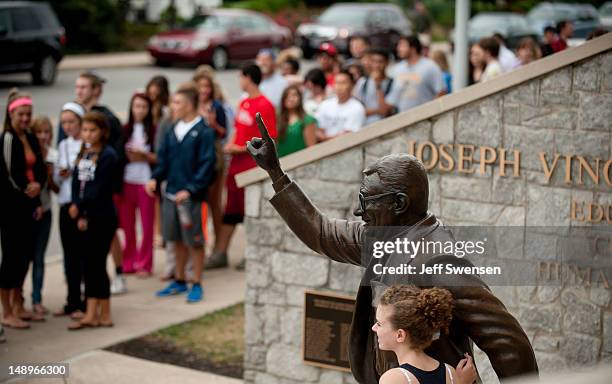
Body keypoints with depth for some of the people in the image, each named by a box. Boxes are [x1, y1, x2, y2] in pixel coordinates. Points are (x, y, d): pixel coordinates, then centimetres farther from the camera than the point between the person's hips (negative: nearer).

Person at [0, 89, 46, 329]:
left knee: (25, 255, 13)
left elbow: (40, 170, 12)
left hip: (27, 205, 8)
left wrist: (38, 185, -6)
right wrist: (26, 189, -4)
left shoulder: (31, 138, 11)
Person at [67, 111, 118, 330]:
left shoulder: (108, 156, -8)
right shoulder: (82, 155, 13)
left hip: (102, 218, -6)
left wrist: (79, 206, -10)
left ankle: (93, 314, 1)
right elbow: (76, 185, 6)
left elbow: (99, 188, -14)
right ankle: (93, 314, 8)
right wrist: (80, 216, -6)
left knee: (96, 265, -3)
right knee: (89, 265, 6)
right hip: (83, 217, 6)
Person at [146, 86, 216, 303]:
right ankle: (179, 281, 27)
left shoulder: (203, 132, -10)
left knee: (194, 241, 2)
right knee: (177, 240, 15)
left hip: (192, 196, -6)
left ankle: (197, 285, 12)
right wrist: (156, 178, -3)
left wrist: (190, 189, -20)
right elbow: (163, 159, 15)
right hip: (170, 194, 6)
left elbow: (206, 165, -14)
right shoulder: (172, 131, 10)